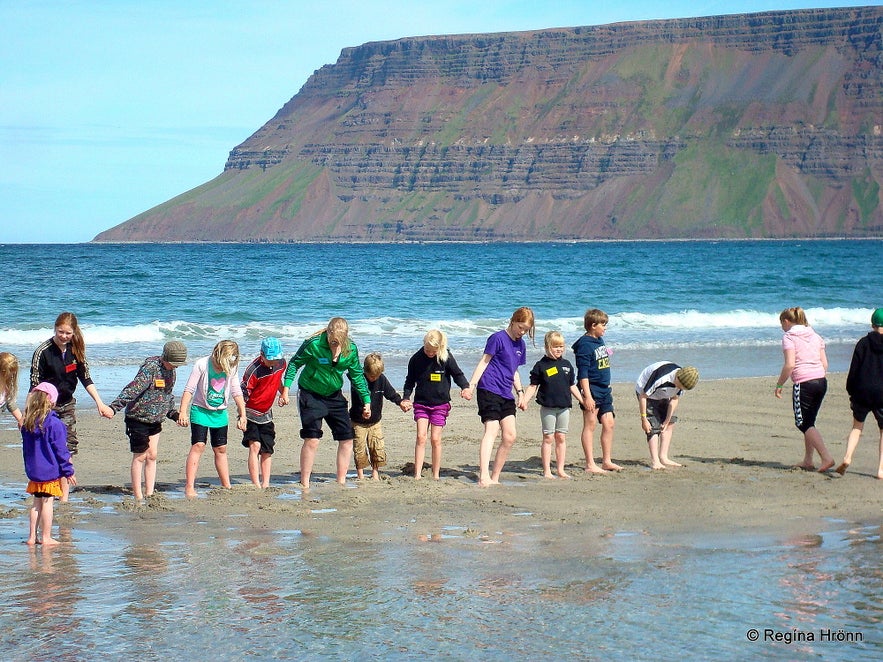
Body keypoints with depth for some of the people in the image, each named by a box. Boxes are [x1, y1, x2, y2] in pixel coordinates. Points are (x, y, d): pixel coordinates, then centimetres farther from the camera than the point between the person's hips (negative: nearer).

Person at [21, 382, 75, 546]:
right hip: (50, 471, -6)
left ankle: (32, 536, 16)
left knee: (37, 502, 14)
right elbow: (60, 450, -13)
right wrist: (68, 471, -5)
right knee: (47, 503, 0)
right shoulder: (54, 423, -16)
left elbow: (26, 449, 13)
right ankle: (46, 537, 4)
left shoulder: (27, 423, 3)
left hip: (33, 471, 6)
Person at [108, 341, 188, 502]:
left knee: (152, 456, 6)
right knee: (140, 456, -2)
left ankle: (149, 494, 12)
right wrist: (114, 406, -41)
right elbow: (134, 388, -32)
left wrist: (173, 413, 13)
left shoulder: (170, 370, 6)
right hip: (138, 418, -7)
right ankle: (138, 497, 4)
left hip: (155, 420, 7)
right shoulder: (150, 368, -21)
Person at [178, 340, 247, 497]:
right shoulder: (202, 365, -16)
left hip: (220, 413, 4)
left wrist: (242, 414, 6)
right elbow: (189, 389, -15)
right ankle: (189, 488, -16)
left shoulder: (232, 368, -3)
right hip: (200, 410, -4)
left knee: (221, 449, 9)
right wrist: (183, 412, -20)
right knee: (198, 446, -14)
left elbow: (236, 392, 7)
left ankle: (226, 487, 16)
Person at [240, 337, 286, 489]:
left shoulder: (281, 363, -5)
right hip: (251, 413, -6)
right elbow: (243, 393, -23)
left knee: (267, 450, 5)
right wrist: (242, 416, -27)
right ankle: (256, 485, -19)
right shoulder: (254, 370, -25)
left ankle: (266, 484, 12)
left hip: (266, 414, 6)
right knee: (255, 446, -17)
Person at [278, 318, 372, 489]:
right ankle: (304, 485, -6)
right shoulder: (313, 344, -21)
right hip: (311, 395, -5)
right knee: (312, 439, -14)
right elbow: (294, 363, -10)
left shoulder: (351, 349, -8)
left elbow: (357, 375, 6)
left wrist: (366, 401, 8)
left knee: (347, 439, 3)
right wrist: (285, 389, -17)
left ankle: (341, 482, 15)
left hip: (334, 396, 5)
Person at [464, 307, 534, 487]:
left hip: (506, 395, 8)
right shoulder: (498, 338, -5)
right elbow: (483, 362, -6)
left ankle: (495, 478, 9)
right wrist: (471, 386, -13)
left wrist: (520, 391, 13)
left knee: (510, 435, 0)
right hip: (489, 389, -8)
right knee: (491, 430, -18)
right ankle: (484, 477, -27)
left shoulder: (521, 344, 17)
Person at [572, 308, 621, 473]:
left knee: (609, 424, 9)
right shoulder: (584, 344, -14)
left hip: (604, 390, 9)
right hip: (591, 389, -9)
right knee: (590, 425, -4)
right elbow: (583, 373, -18)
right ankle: (590, 465, -2)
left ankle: (607, 461, 18)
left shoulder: (600, 340, 13)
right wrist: (587, 396, -22)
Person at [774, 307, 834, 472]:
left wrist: (779, 385, -7)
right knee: (809, 422, 17)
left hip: (803, 383, -7)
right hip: (821, 381, 7)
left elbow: (790, 364, -16)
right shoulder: (815, 336, 15)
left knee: (803, 423, -1)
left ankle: (826, 457, -13)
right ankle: (808, 461, 18)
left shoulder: (789, 337, -5)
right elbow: (825, 363, 12)